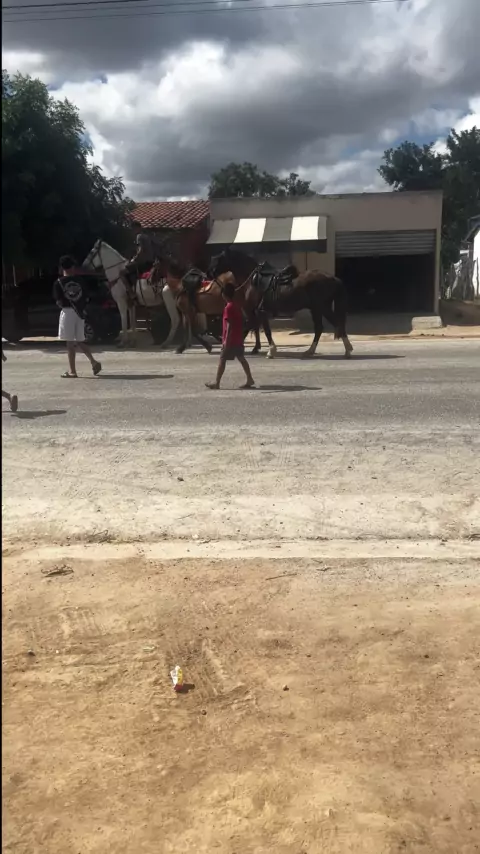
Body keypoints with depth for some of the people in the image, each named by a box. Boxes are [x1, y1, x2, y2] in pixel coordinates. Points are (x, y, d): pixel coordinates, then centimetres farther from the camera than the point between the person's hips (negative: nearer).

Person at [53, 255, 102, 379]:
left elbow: (59, 301, -6)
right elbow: (87, 298, 6)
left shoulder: (59, 283, -5)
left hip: (68, 312, -4)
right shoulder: (81, 279, 5)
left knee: (70, 342, -2)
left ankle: (72, 371, -1)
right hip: (81, 311, 5)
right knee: (79, 341, 16)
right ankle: (93, 362, 2)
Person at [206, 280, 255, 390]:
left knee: (222, 360, -2)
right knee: (241, 358, 11)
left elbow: (229, 325, -21)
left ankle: (217, 383, 1)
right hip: (238, 339, 9)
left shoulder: (228, 307, -16)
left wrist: (226, 340, -21)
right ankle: (250, 379, 10)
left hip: (231, 340, -9)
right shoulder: (237, 305, 10)